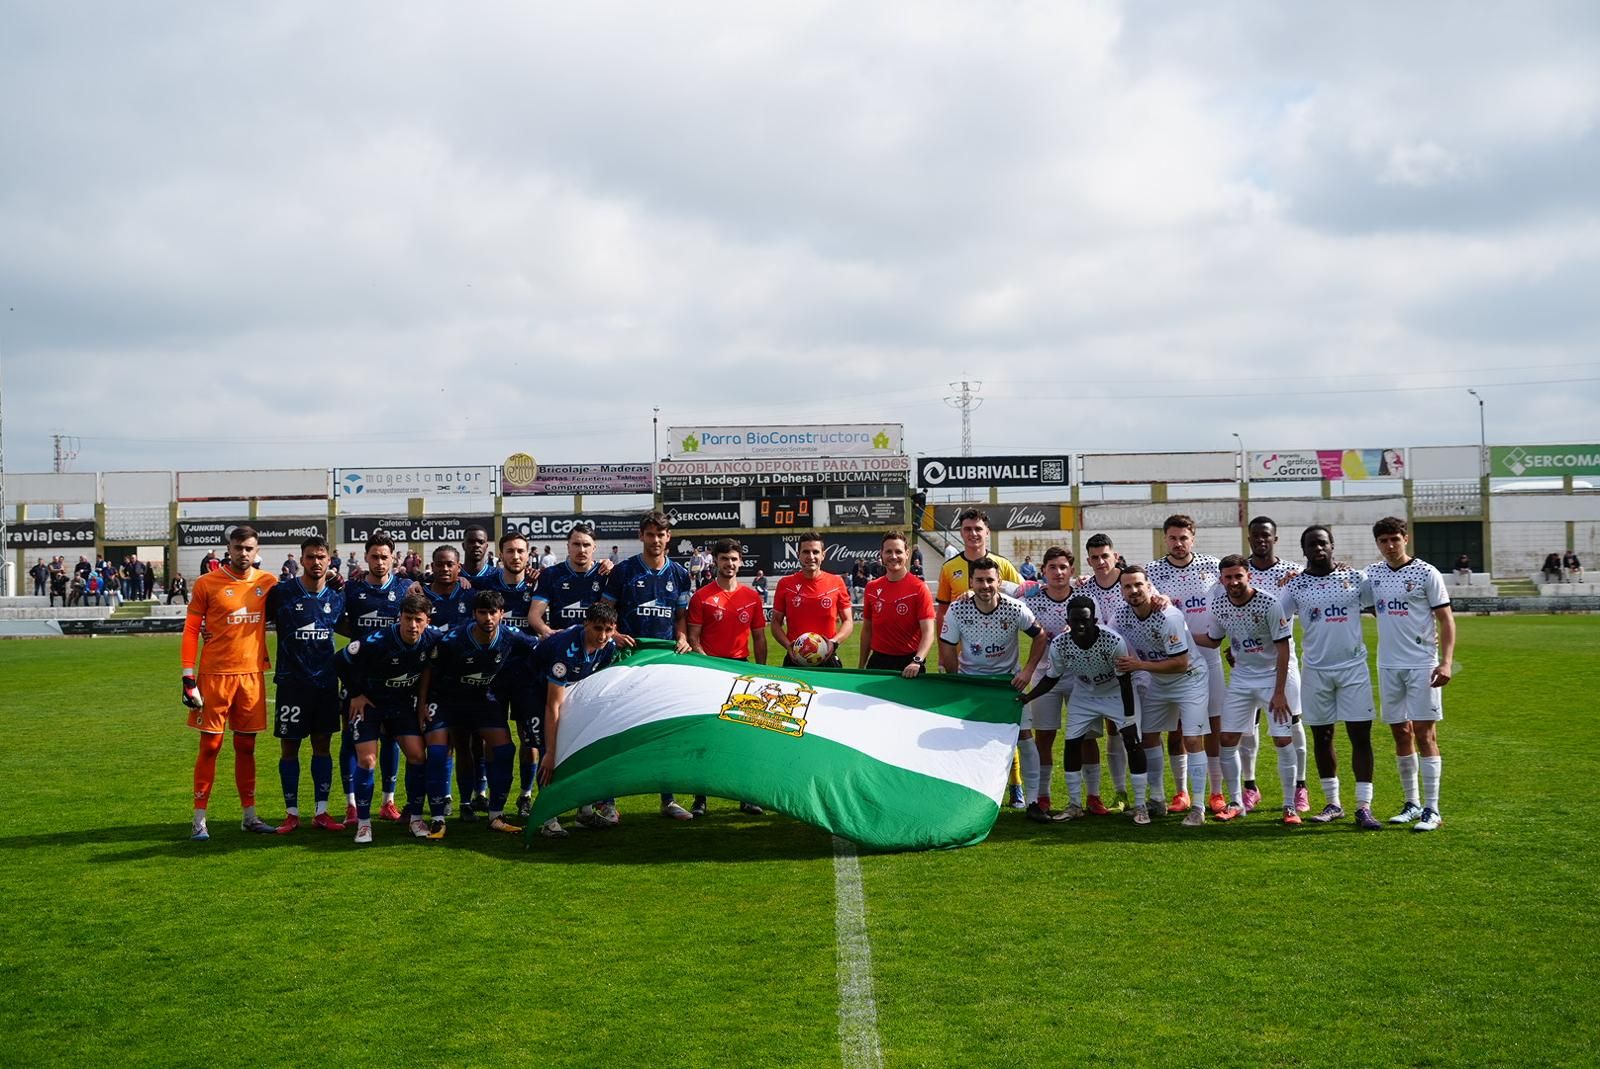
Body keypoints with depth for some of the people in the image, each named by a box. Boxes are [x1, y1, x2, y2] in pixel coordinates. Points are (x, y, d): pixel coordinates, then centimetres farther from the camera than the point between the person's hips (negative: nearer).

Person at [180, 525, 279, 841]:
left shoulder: (268, 583, 5)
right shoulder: (207, 583, -4)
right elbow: (190, 631, -3)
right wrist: (188, 676, -9)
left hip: (252, 675, 3)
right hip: (214, 675, -3)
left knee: (246, 746, 11)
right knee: (210, 746, 0)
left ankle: (249, 816, 19)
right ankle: (199, 819, 7)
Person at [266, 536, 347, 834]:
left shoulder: (336, 597, 6)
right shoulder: (282, 593, -5)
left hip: (326, 682, 3)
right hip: (291, 682, -3)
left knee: (322, 745, 7)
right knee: (289, 747, 2)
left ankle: (321, 811, 13)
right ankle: (291, 813, 11)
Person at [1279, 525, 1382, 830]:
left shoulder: (1354, 577, 3)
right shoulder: (1296, 585, 2)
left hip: (1354, 667, -1)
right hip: (1316, 670, 1)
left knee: (1360, 735, -4)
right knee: (1322, 737, 8)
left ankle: (1364, 807, -1)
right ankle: (1332, 804, 20)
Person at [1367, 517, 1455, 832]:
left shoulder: (1426, 573, -4)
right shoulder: (1372, 574, 8)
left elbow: (1446, 620, -4)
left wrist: (1446, 661, -15)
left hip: (1422, 665, -4)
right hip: (1388, 665, 4)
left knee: (1425, 735, -6)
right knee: (1401, 734, 9)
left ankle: (1432, 811, -3)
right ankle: (1412, 804, 19)